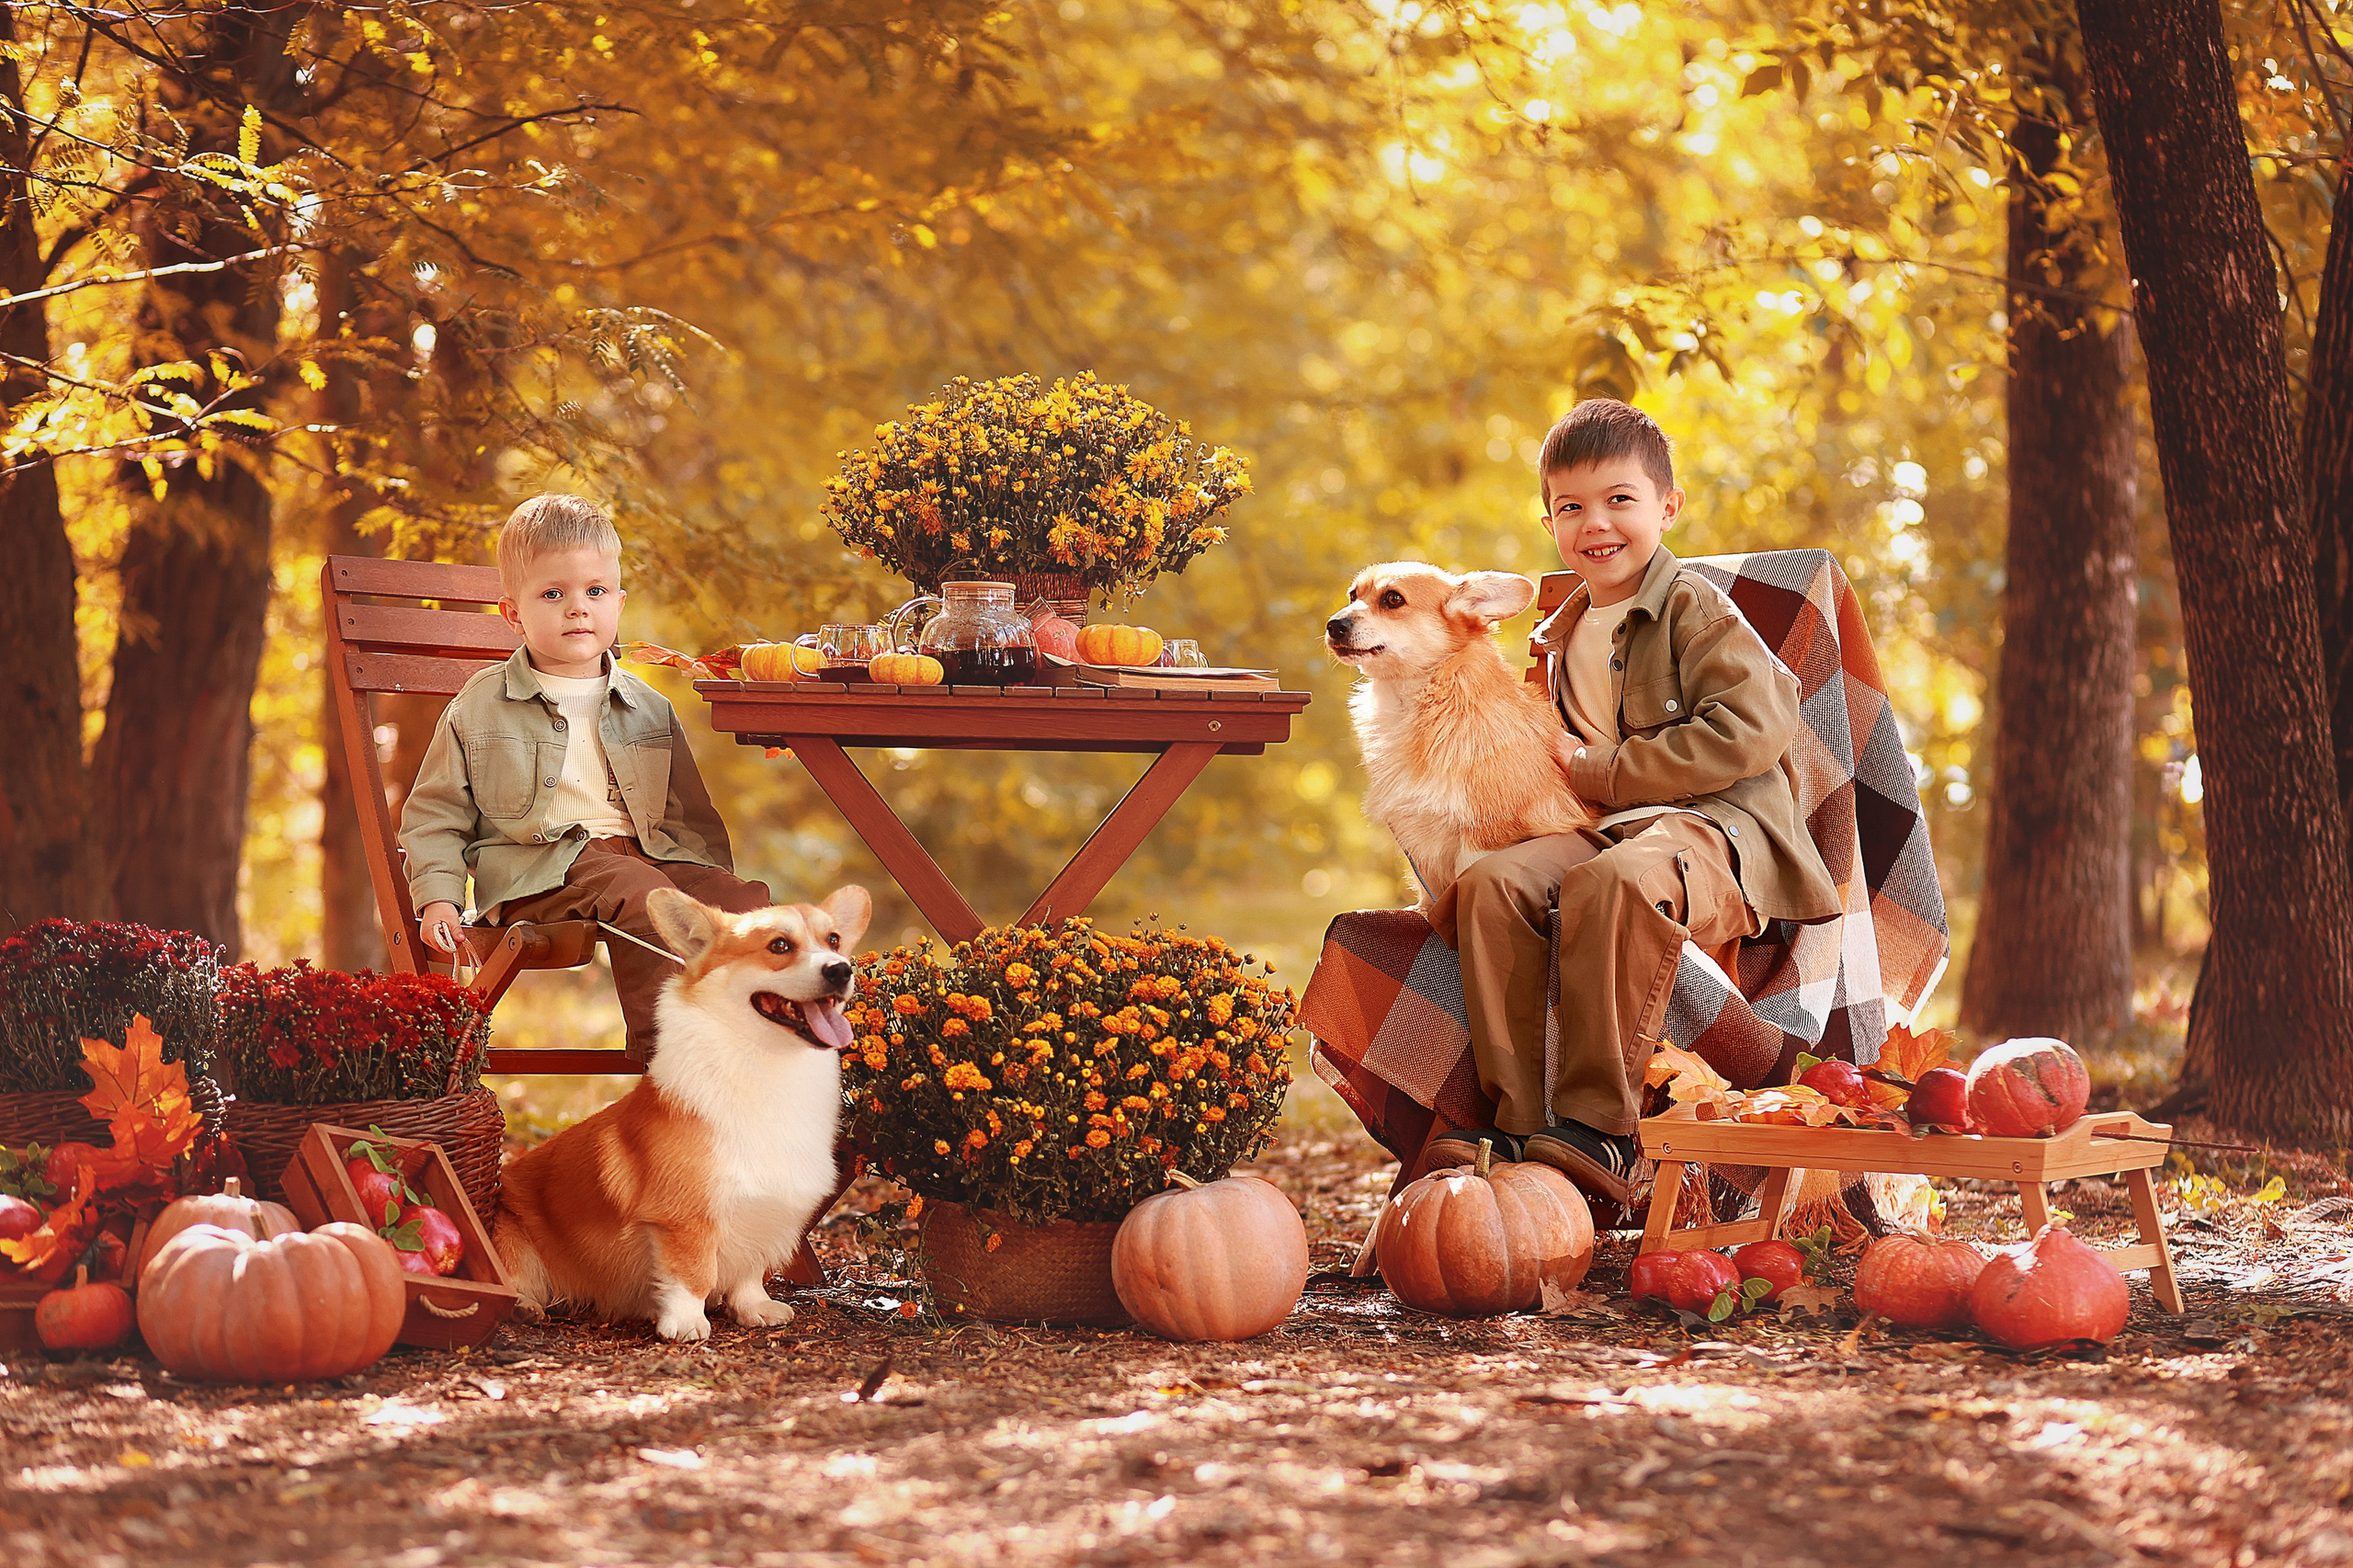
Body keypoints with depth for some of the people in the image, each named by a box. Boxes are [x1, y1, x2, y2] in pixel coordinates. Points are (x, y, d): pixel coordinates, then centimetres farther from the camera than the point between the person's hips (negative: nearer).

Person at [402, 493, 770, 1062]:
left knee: (746, 900, -24)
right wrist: (438, 899, -3)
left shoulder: (647, 707, 18)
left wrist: (715, 876, 8)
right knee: (638, 891, -35)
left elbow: (690, 812, 23)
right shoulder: (480, 707, 9)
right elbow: (434, 817, 11)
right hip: (536, 866, -4)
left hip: (650, 852, 4)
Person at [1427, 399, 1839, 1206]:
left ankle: (1599, 1124, -36)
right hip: (1605, 827, 7)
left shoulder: (1696, 609, -3)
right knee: (1493, 883, -21)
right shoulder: (1566, 635, 22)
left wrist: (1602, 772, -13)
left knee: (1616, 883, -39)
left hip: (1716, 828, -7)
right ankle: (1518, 1117, -24)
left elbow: (1750, 731, -17)